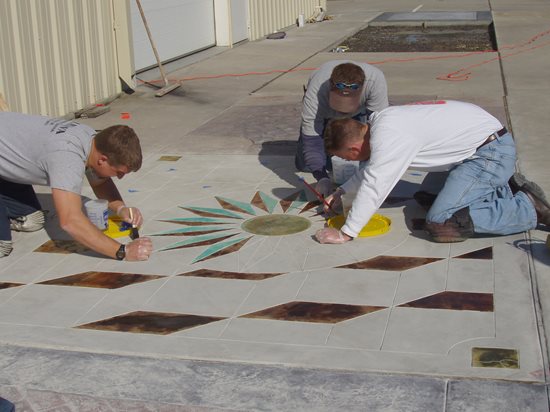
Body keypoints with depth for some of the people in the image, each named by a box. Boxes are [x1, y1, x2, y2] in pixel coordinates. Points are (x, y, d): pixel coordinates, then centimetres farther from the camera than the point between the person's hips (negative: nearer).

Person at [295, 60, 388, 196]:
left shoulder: (376, 79, -43)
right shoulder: (315, 92, -43)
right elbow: (311, 138, -39)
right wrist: (322, 177, -51)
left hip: (358, 114, 1)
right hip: (323, 114, 0)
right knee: (305, 164, -8)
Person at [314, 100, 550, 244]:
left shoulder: (388, 138, -23)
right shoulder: (379, 121, 7)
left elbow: (373, 186, -25)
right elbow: (373, 168, 22)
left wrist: (345, 234, -20)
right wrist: (341, 192, 15)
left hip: (491, 152, -10)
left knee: (440, 224, -17)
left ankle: (528, 209, -10)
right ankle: (501, 191, 17)